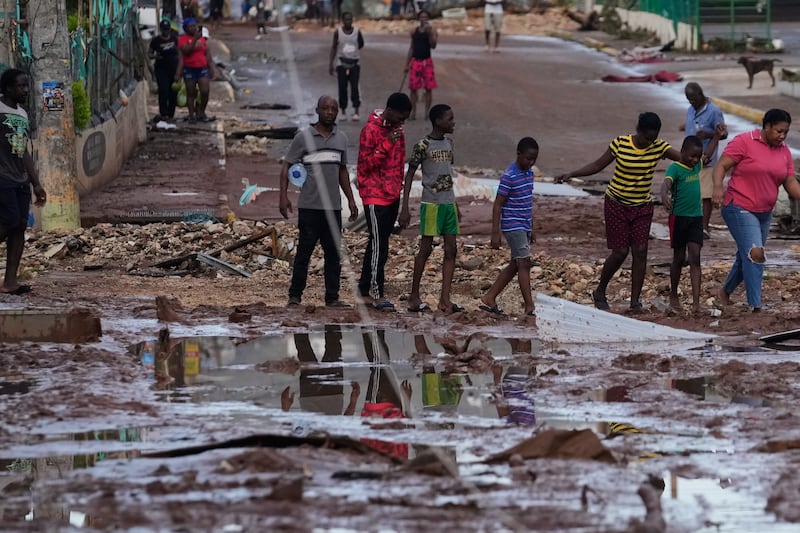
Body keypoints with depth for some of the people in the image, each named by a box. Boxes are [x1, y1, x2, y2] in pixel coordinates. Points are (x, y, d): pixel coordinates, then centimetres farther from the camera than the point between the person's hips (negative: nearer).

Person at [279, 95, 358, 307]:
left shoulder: (341, 138, 12)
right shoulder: (304, 136, -2)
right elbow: (287, 167, -1)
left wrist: (351, 200, 18)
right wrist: (283, 196, -12)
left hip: (333, 206, 5)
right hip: (309, 206, -4)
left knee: (334, 253, 4)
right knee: (304, 251, -2)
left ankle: (332, 297, 9)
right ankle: (295, 295, 5)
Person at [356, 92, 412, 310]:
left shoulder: (397, 130, 11)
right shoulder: (371, 130, -14)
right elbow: (365, 165, -16)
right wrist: (386, 145, -25)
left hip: (392, 196, 8)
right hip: (375, 196, -8)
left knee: (378, 245, 11)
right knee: (378, 245, -8)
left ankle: (365, 290, 16)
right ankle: (377, 294, -5)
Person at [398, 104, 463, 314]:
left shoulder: (448, 143, 13)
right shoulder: (423, 146, -9)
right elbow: (409, 176, -6)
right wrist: (404, 208, -11)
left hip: (448, 202, 7)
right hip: (431, 203, -7)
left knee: (451, 250, 0)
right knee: (426, 248, -3)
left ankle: (445, 299, 0)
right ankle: (414, 296, 6)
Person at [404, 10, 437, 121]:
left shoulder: (431, 30, -1)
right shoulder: (414, 31, 9)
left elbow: (433, 45, -14)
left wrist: (429, 33, -25)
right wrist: (407, 64, 13)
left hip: (427, 62, -2)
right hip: (415, 61, 2)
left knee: (428, 87, 0)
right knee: (413, 88, -1)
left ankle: (427, 111, 9)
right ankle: (413, 111, 6)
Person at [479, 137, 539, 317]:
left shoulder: (529, 173, 10)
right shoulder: (509, 176, -15)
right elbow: (498, 204, -14)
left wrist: (531, 229, 22)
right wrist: (495, 233, -17)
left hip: (524, 227, 9)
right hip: (513, 226, -9)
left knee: (515, 265, 10)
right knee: (524, 263, -12)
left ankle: (489, 299, 18)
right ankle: (530, 307, -12)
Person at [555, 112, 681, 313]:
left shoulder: (658, 147, -8)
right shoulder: (620, 144, -14)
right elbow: (598, 165, -4)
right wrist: (571, 174, -12)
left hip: (643, 206, 3)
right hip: (617, 204, -3)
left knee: (640, 251, -5)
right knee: (620, 252, -4)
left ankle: (635, 300, 1)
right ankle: (600, 292, 18)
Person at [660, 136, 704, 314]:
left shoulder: (696, 166, 8)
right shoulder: (675, 168, -12)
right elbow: (666, 183, -32)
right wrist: (664, 195, -53)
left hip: (696, 217, 5)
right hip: (679, 217, -5)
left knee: (695, 257, -5)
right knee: (679, 258, 7)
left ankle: (696, 302, -13)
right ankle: (673, 296, 25)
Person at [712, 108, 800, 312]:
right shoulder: (744, 142, -11)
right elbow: (721, 166, -13)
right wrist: (718, 187, -31)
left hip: (764, 212, 7)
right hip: (740, 208, -7)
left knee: (747, 256, 16)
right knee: (755, 253, -19)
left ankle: (726, 291, 40)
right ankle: (756, 307, -20)